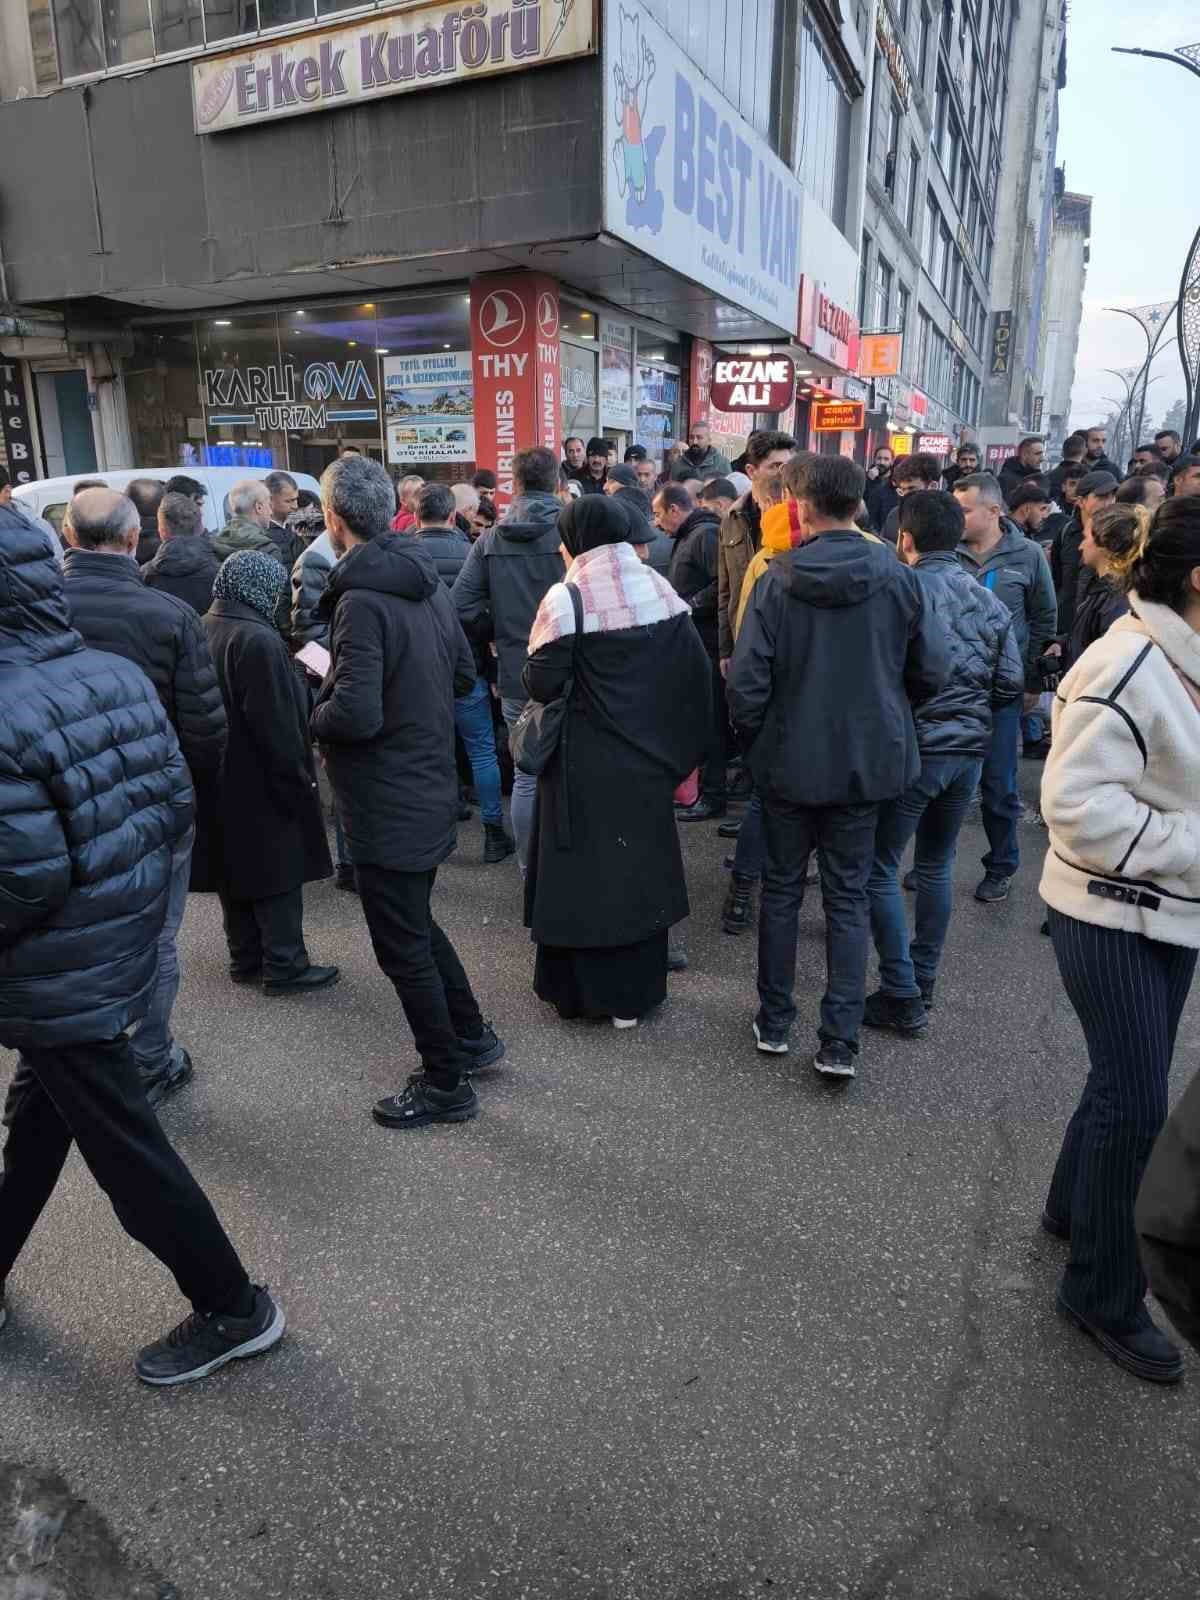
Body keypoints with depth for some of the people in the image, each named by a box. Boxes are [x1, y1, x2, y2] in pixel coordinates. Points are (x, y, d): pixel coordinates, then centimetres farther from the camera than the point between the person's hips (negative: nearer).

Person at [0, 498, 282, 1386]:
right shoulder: (120, 674, -2)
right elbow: (179, 802, 2)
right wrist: (127, 879, 11)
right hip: (125, 943, 8)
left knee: (126, 1150, 9)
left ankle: (233, 1308, 25)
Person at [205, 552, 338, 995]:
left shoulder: (203, 631, 6)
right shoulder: (258, 641, -22)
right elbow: (277, 726, -23)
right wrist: (298, 783, -14)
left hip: (220, 784, 9)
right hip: (261, 788, -9)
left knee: (236, 873, 17)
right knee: (277, 876, 3)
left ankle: (245, 960, 28)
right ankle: (285, 967, 12)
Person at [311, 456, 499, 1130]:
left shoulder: (362, 599, -21)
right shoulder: (428, 581, 5)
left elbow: (356, 715, -28)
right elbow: (465, 674, 13)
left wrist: (315, 709, -8)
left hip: (388, 803, -9)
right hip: (432, 787, 9)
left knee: (403, 946, 6)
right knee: (418, 923, 25)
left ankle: (446, 1084, 21)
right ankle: (472, 1036, 38)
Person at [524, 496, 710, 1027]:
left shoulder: (567, 598, -13)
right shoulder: (662, 590, 3)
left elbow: (542, 686, -17)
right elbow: (695, 674, 1)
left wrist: (537, 668, 6)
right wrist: (680, 751, 8)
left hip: (585, 765, -4)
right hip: (647, 759, 5)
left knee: (583, 872, 8)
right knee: (641, 867, 14)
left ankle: (583, 990, 20)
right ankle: (634, 992, 24)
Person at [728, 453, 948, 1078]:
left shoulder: (776, 581, -12)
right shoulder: (897, 577, -6)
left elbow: (747, 680, -13)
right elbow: (932, 670, -2)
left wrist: (751, 735, 6)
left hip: (788, 761, -1)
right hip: (867, 761, 1)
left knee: (782, 888, 15)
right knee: (848, 897, 10)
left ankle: (774, 1021, 25)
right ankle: (840, 1041, 9)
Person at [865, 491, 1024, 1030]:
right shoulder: (989, 601, 5)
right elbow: (1012, 683, 5)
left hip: (913, 747, -6)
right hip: (970, 750, 6)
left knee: (880, 869, 4)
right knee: (937, 865, 18)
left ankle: (902, 997, 6)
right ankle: (923, 985, 26)